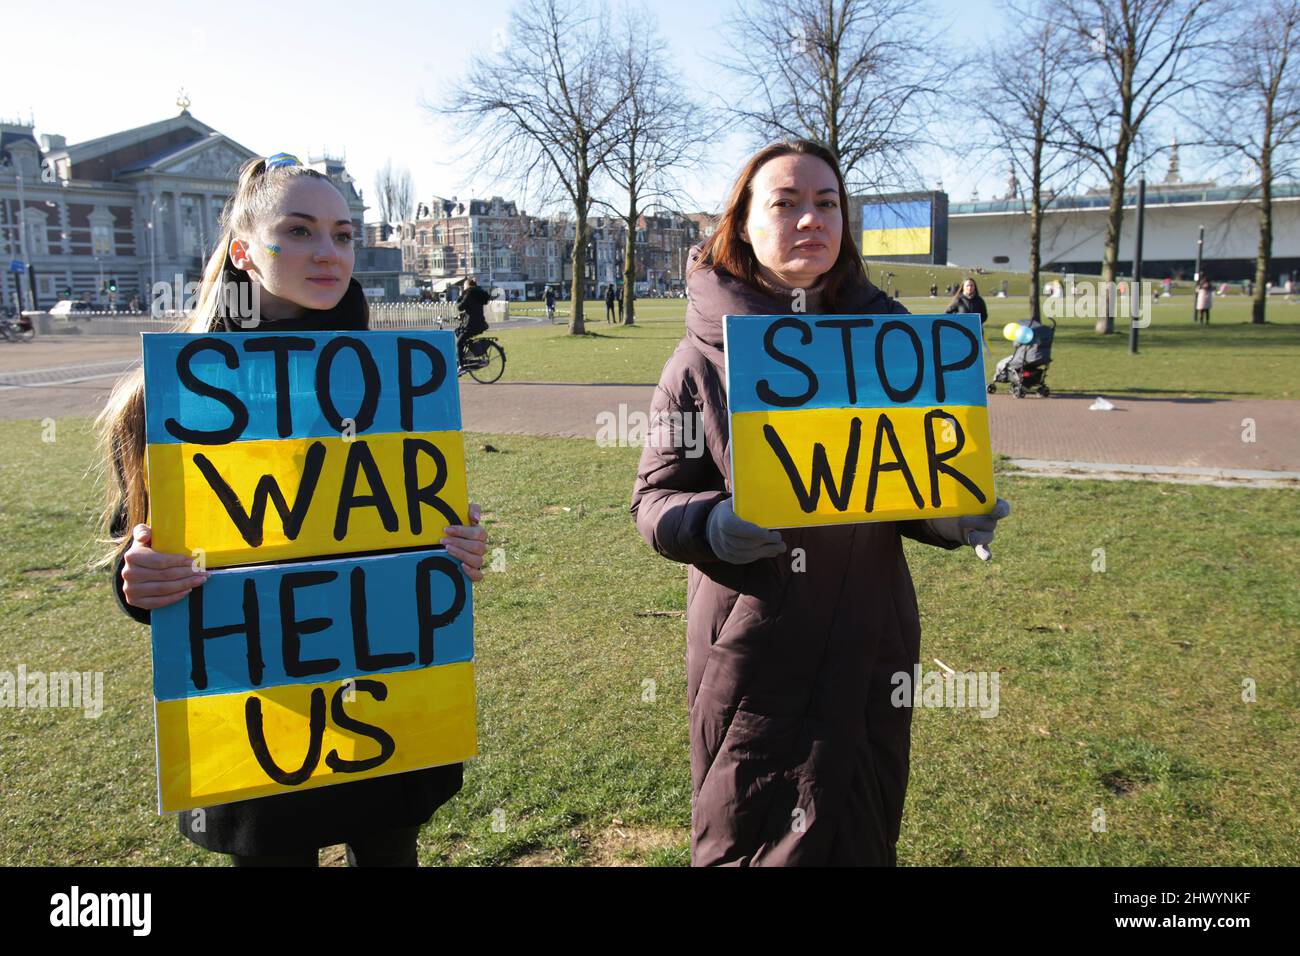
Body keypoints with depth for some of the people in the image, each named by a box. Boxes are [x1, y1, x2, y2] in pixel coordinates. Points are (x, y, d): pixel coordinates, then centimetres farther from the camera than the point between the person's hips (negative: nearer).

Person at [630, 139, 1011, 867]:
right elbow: (656, 500, -4)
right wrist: (713, 527, -24)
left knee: (862, 836, 15)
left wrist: (951, 517, -12)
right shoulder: (706, 355, -5)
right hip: (752, 649, -2)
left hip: (869, 642, 3)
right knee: (749, 841, 9)